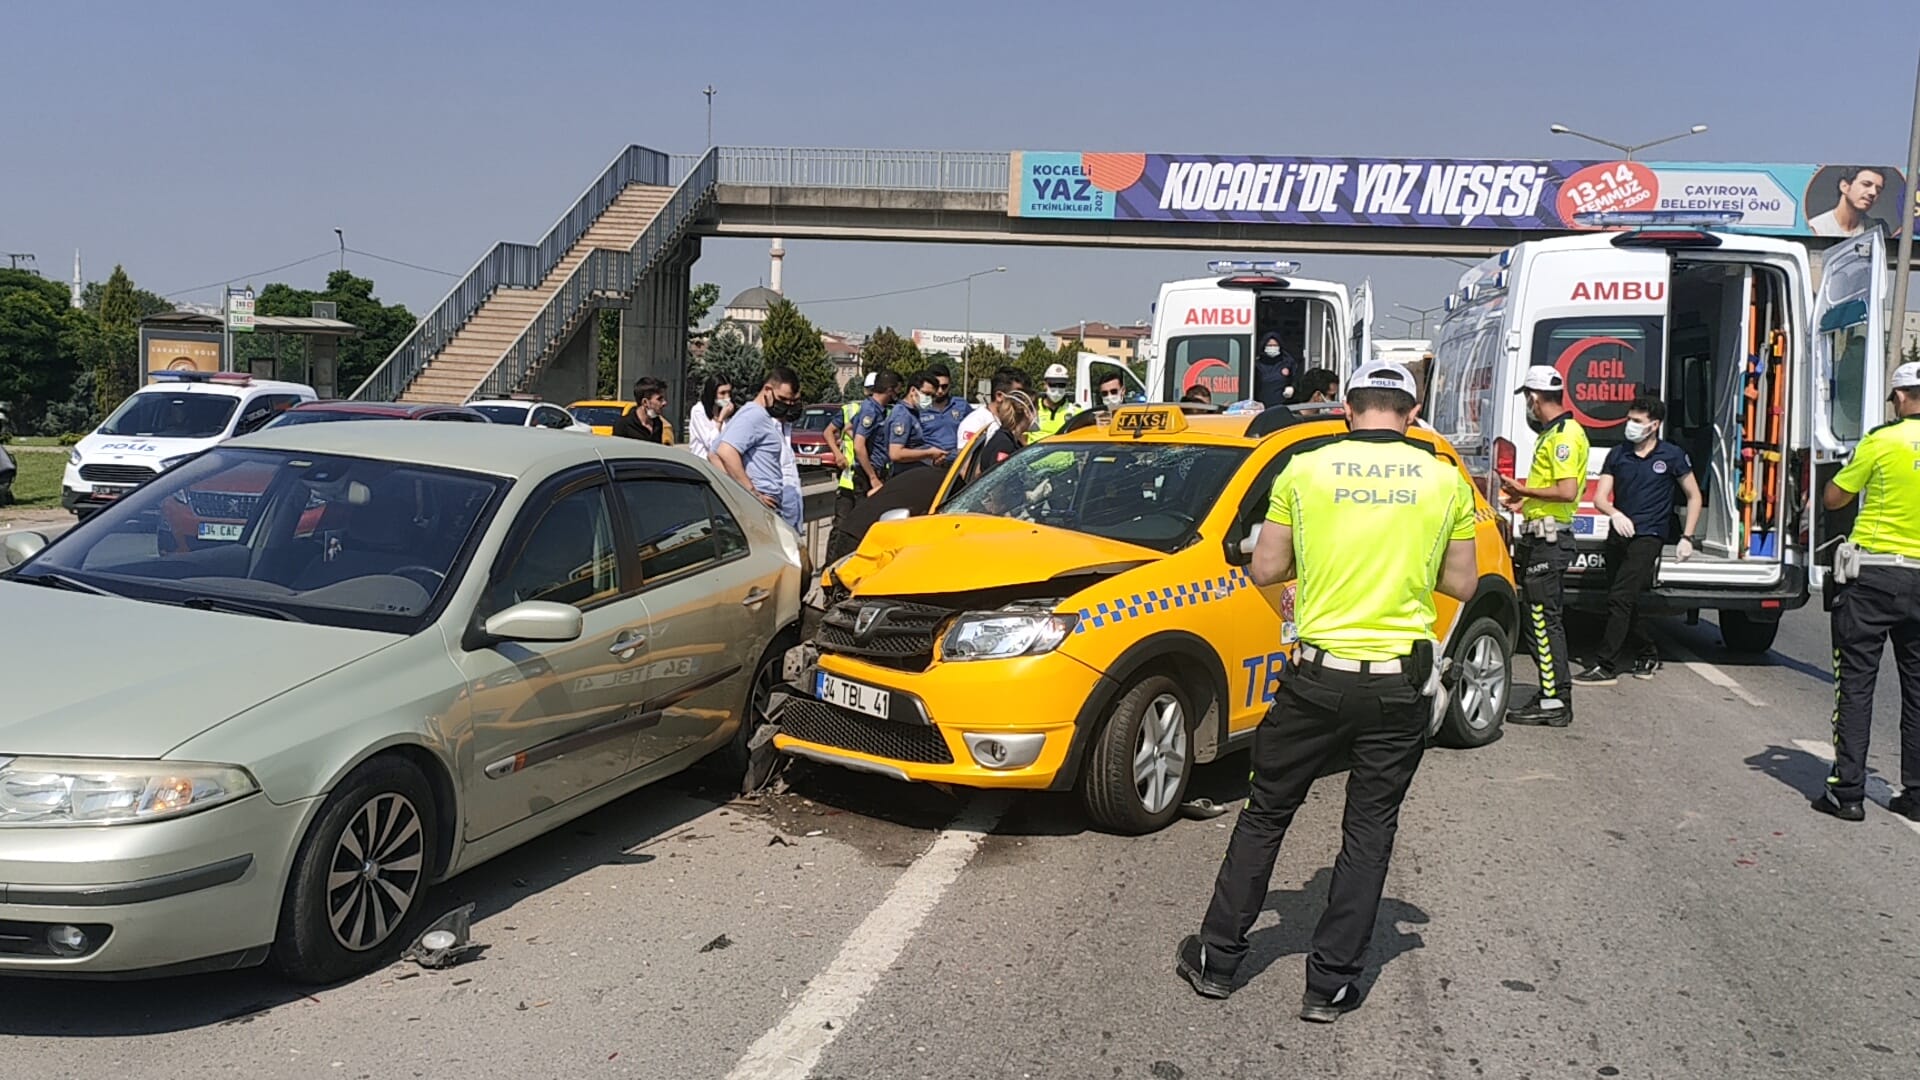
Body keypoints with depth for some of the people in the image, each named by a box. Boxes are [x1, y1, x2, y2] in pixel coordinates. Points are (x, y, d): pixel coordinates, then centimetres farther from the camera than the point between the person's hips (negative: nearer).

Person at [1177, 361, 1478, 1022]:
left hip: (1319, 677, -1)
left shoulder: (1305, 470, -3)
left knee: (1265, 816, 14)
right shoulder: (1445, 480, 0)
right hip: (1402, 683, 1)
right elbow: (1460, 584, 6)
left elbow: (1265, 570, 1)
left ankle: (1216, 959, 22)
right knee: (1370, 830, 12)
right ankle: (1331, 985, 16)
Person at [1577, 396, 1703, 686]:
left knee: (1620, 599, -16)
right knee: (1621, 602, 12)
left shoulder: (1672, 456, -1)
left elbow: (1694, 496, 8)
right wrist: (1614, 514, -21)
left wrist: (1687, 538, 0)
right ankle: (1647, 655, 32)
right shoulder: (1617, 454, 8)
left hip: (1648, 537, -5)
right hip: (1618, 536, 5)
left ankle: (1605, 667, -15)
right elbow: (1599, 498, 2)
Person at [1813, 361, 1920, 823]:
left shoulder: (1883, 442, -10)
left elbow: (1833, 498, -2)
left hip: (1872, 576, -4)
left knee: (1856, 682, 1)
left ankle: (1847, 790, 1)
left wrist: (1851, 468, 16)